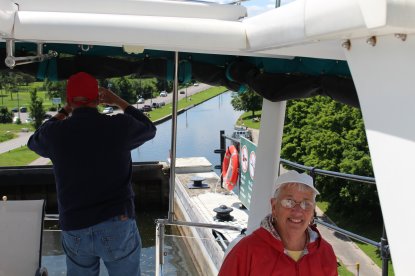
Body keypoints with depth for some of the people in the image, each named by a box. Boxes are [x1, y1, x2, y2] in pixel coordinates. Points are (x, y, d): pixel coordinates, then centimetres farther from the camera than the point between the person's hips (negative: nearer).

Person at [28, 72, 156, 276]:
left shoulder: (56, 132, -5)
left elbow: (34, 142, 20)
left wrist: (65, 111, 21)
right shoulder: (119, 126, -8)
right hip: (118, 225, -1)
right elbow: (149, 129, 15)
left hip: (74, 230, 2)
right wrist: (118, 102, 21)